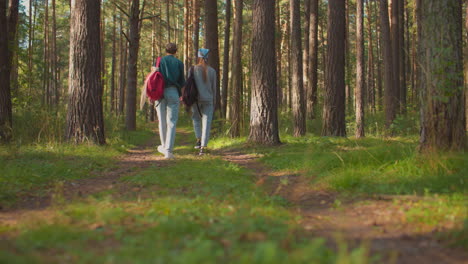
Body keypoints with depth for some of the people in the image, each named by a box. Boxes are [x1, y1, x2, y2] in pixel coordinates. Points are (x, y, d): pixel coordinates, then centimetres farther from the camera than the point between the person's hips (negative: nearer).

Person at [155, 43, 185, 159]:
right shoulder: (179, 63, 5)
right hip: (173, 92, -1)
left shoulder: (160, 61, 5)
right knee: (171, 123, -2)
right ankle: (168, 150, -10)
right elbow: (182, 81, 7)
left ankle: (164, 146, 29)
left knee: (162, 121, 15)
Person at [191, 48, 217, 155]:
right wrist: (214, 103, 13)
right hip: (208, 100, 0)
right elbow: (214, 88, 4)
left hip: (196, 99, 0)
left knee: (196, 119, 23)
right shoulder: (212, 71, 1)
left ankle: (199, 139, 7)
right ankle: (203, 147, -7)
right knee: (206, 123, 1)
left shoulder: (193, 69, -2)